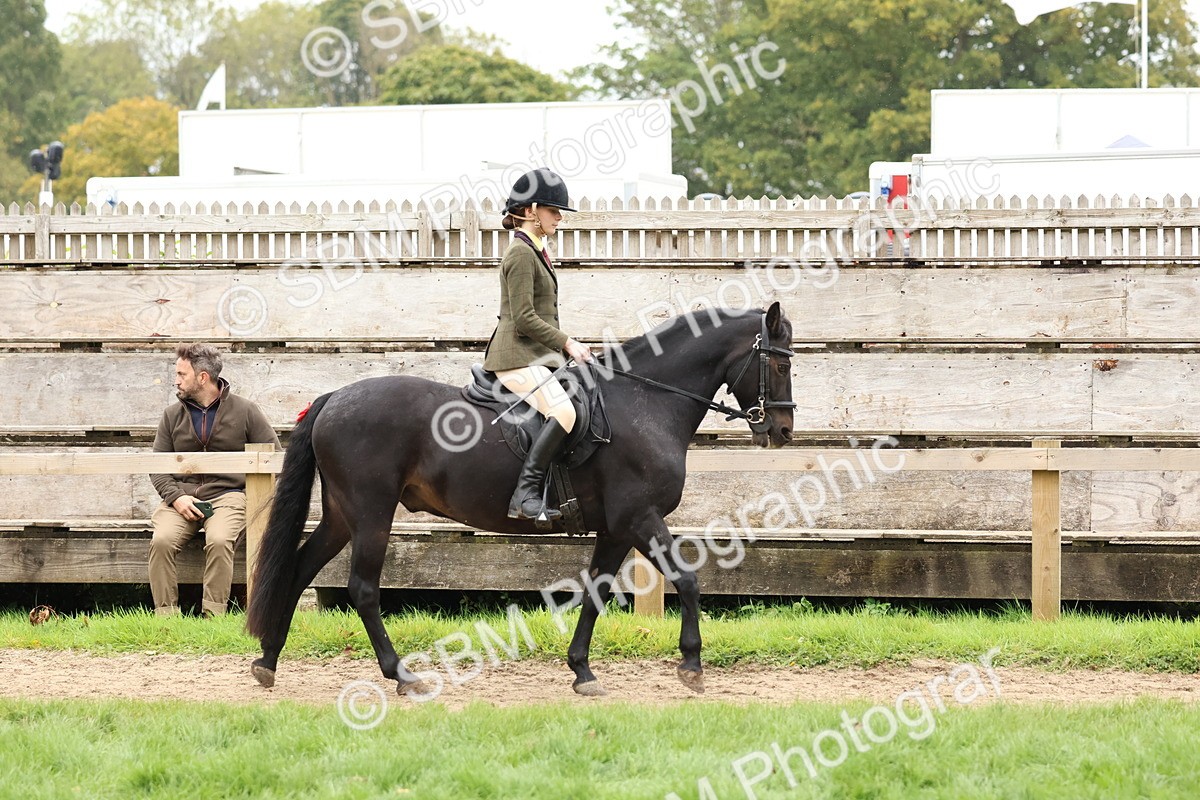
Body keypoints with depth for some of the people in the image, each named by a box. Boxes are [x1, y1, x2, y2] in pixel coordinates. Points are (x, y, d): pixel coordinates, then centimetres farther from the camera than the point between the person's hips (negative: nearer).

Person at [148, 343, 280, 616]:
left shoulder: (244, 411, 6)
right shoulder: (173, 415, 14)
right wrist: (175, 496, -6)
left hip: (227, 494, -3)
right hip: (182, 495, 3)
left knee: (219, 541, -34)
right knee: (161, 540, -27)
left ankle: (214, 615, -28)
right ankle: (165, 614, -25)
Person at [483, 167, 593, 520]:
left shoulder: (536, 251, 19)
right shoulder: (521, 254, -13)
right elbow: (524, 319, -18)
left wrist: (566, 346, 17)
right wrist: (567, 343, -14)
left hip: (538, 356, 11)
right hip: (517, 357, -11)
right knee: (563, 412, -29)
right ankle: (524, 494, -31)